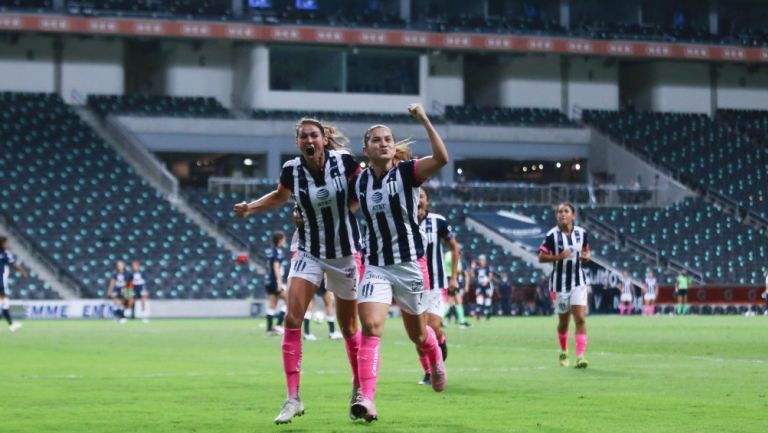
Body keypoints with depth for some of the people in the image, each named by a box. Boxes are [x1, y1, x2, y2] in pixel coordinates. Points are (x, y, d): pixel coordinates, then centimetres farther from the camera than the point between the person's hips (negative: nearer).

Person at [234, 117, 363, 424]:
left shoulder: (345, 161, -14)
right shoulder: (292, 170, -8)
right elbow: (280, 196, 14)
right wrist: (251, 207, 0)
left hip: (345, 252, -1)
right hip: (309, 252, 1)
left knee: (348, 329, 9)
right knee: (292, 320, -15)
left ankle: (359, 389, 32)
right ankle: (293, 398, -12)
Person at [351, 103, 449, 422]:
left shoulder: (407, 171, -9)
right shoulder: (361, 181, 3)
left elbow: (441, 158, -29)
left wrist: (424, 120, -33)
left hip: (410, 264, -2)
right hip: (376, 266, 2)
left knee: (417, 334, 13)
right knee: (370, 328, -19)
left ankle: (436, 361, 49)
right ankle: (367, 399, -26)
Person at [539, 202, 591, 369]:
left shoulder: (582, 233, 0)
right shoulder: (552, 235, -9)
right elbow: (541, 257, -7)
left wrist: (586, 256, -9)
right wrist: (558, 257, -23)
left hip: (578, 281, 1)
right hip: (560, 282, -1)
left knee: (580, 319, -12)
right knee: (563, 321, 11)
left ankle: (580, 357, -16)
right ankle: (563, 352, 36)